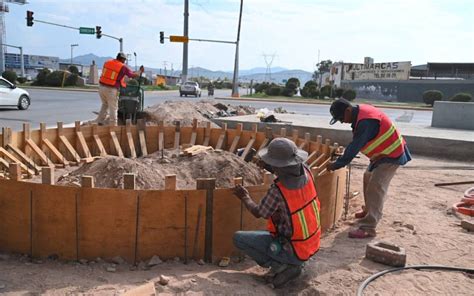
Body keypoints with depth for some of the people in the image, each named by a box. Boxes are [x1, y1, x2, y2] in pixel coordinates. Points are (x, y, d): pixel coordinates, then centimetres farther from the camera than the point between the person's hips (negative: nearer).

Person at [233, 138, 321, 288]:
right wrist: (268, 165, 11)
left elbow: (257, 212, -8)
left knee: (238, 238, -3)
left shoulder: (277, 191, -29)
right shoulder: (306, 172, -12)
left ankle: (279, 265, -2)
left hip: (294, 250, -7)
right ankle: (293, 263, 18)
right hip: (312, 243, 7)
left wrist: (245, 197, 9)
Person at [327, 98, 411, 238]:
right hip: (382, 153, 10)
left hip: (392, 154, -10)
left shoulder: (366, 121, -31)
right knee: (368, 178, 21)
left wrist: (335, 165, -22)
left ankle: (368, 228, -13)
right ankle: (369, 210, 39)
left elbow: (354, 147, -29)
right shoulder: (360, 112, 0)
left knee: (375, 188, -14)